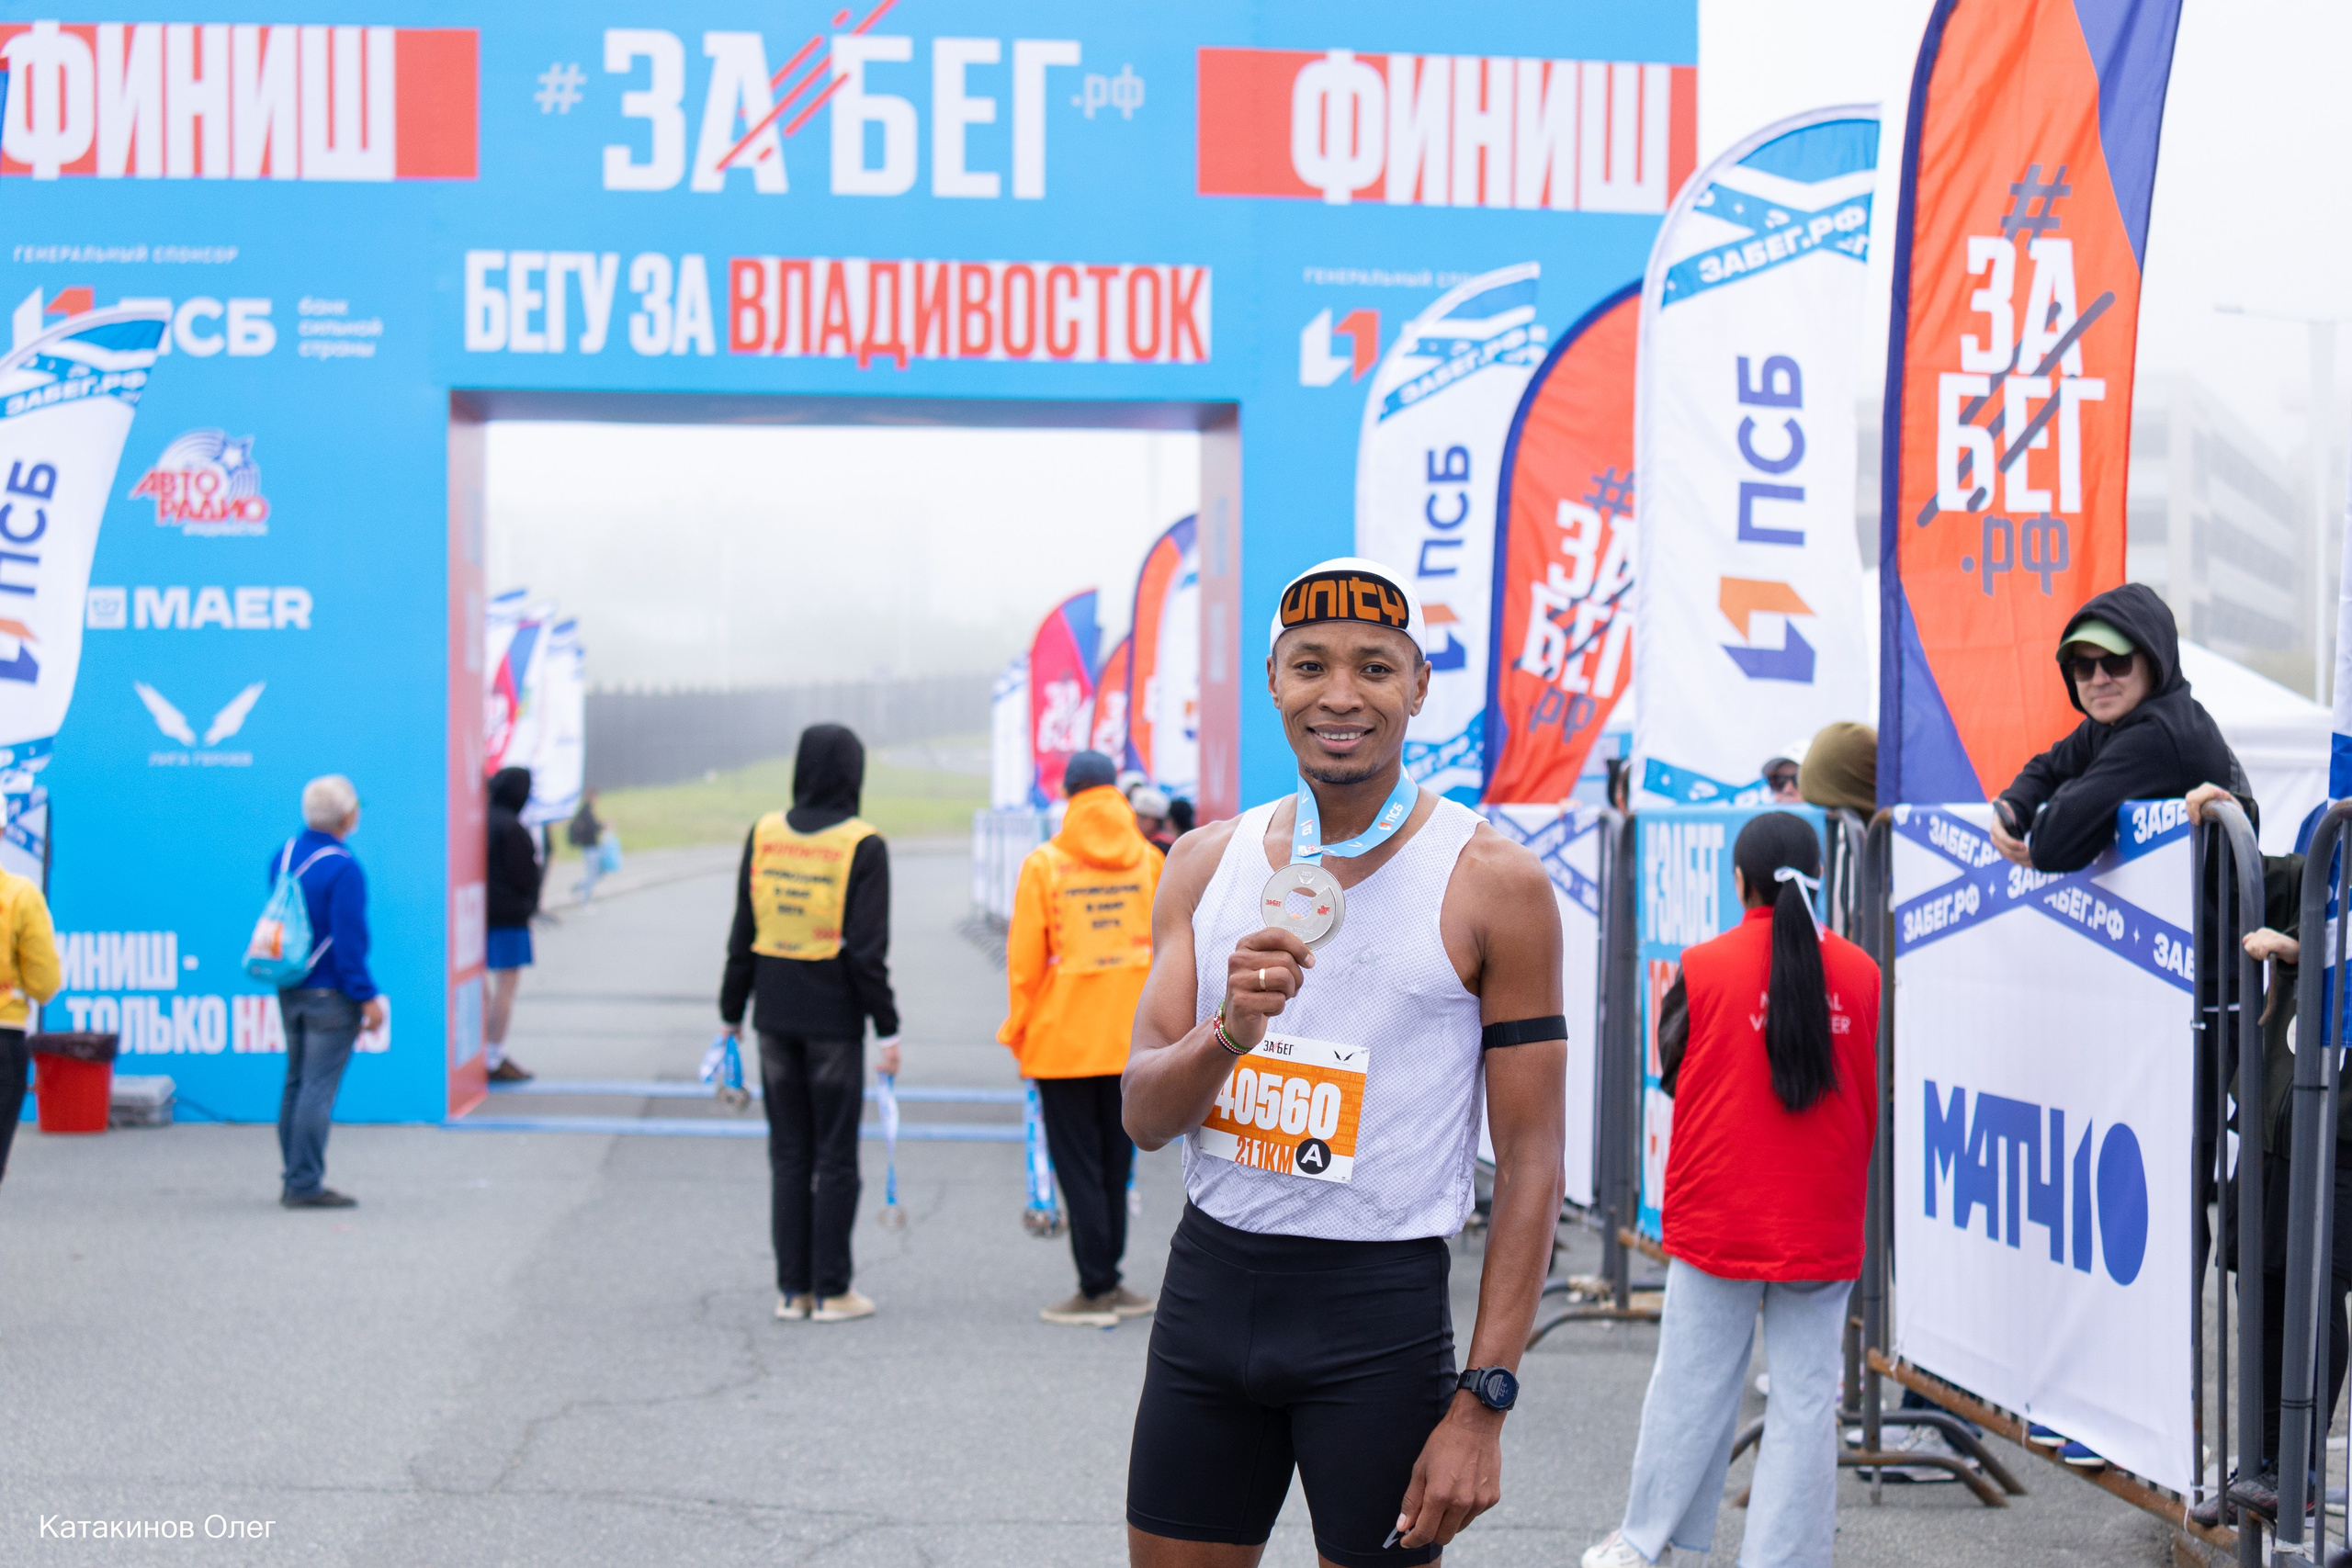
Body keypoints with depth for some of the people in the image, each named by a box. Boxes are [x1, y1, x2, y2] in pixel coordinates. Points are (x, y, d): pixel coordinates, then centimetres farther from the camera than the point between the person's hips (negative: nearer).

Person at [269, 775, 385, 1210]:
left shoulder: (283, 855, 8)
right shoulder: (342, 868, -18)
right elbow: (349, 939, -20)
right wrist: (367, 996, -15)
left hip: (289, 991, 8)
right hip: (331, 994, -8)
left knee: (296, 1083, 14)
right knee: (319, 1088, -6)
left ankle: (294, 1180, 18)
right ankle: (305, 1185, -6)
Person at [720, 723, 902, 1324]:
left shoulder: (763, 835, 2)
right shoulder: (862, 845, -10)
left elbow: (742, 935, 5)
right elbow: (866, 950, -13)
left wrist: (732, 1010, 14)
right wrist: (887, 1027, -7)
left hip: (775, 1016, 4)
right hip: (834, 1017, -4)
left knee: (787, 1154, 11)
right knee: (835, 1157, 4)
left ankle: (791, 1289, 13)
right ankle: (831, 1291, 6)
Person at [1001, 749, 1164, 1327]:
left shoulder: (1043, 865, -7)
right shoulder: (1150, 861, 2)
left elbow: (1024, 959, -5)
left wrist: (1019, 1033, 5)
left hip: (1064, 1039, -3)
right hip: (1132, 1040, 3)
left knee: (1079, 1165, 3)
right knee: (1115, 1162, 14)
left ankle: (1097, 1290, 1)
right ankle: (1108, 1282, 19)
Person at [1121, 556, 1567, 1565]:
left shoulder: (1492, 883, -6)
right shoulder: (1208, 865, 7)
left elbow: (1531, 1160, -7)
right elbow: (1144, 1117, 3)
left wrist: (1483, 1404, -13)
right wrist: (1231, 1031, -19)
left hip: (1380, 1306, -4)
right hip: (1208, 1282, 4)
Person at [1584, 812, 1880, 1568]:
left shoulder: (1704, 967, -7)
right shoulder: (1859, 973, -1)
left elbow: (1670, 1069, 7)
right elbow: (1873, 1103, 8)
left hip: (1717, 1216, -1)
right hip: (1821, 1224, 1)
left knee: (1691, 1386, 10)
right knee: (1805, 1398, 4)